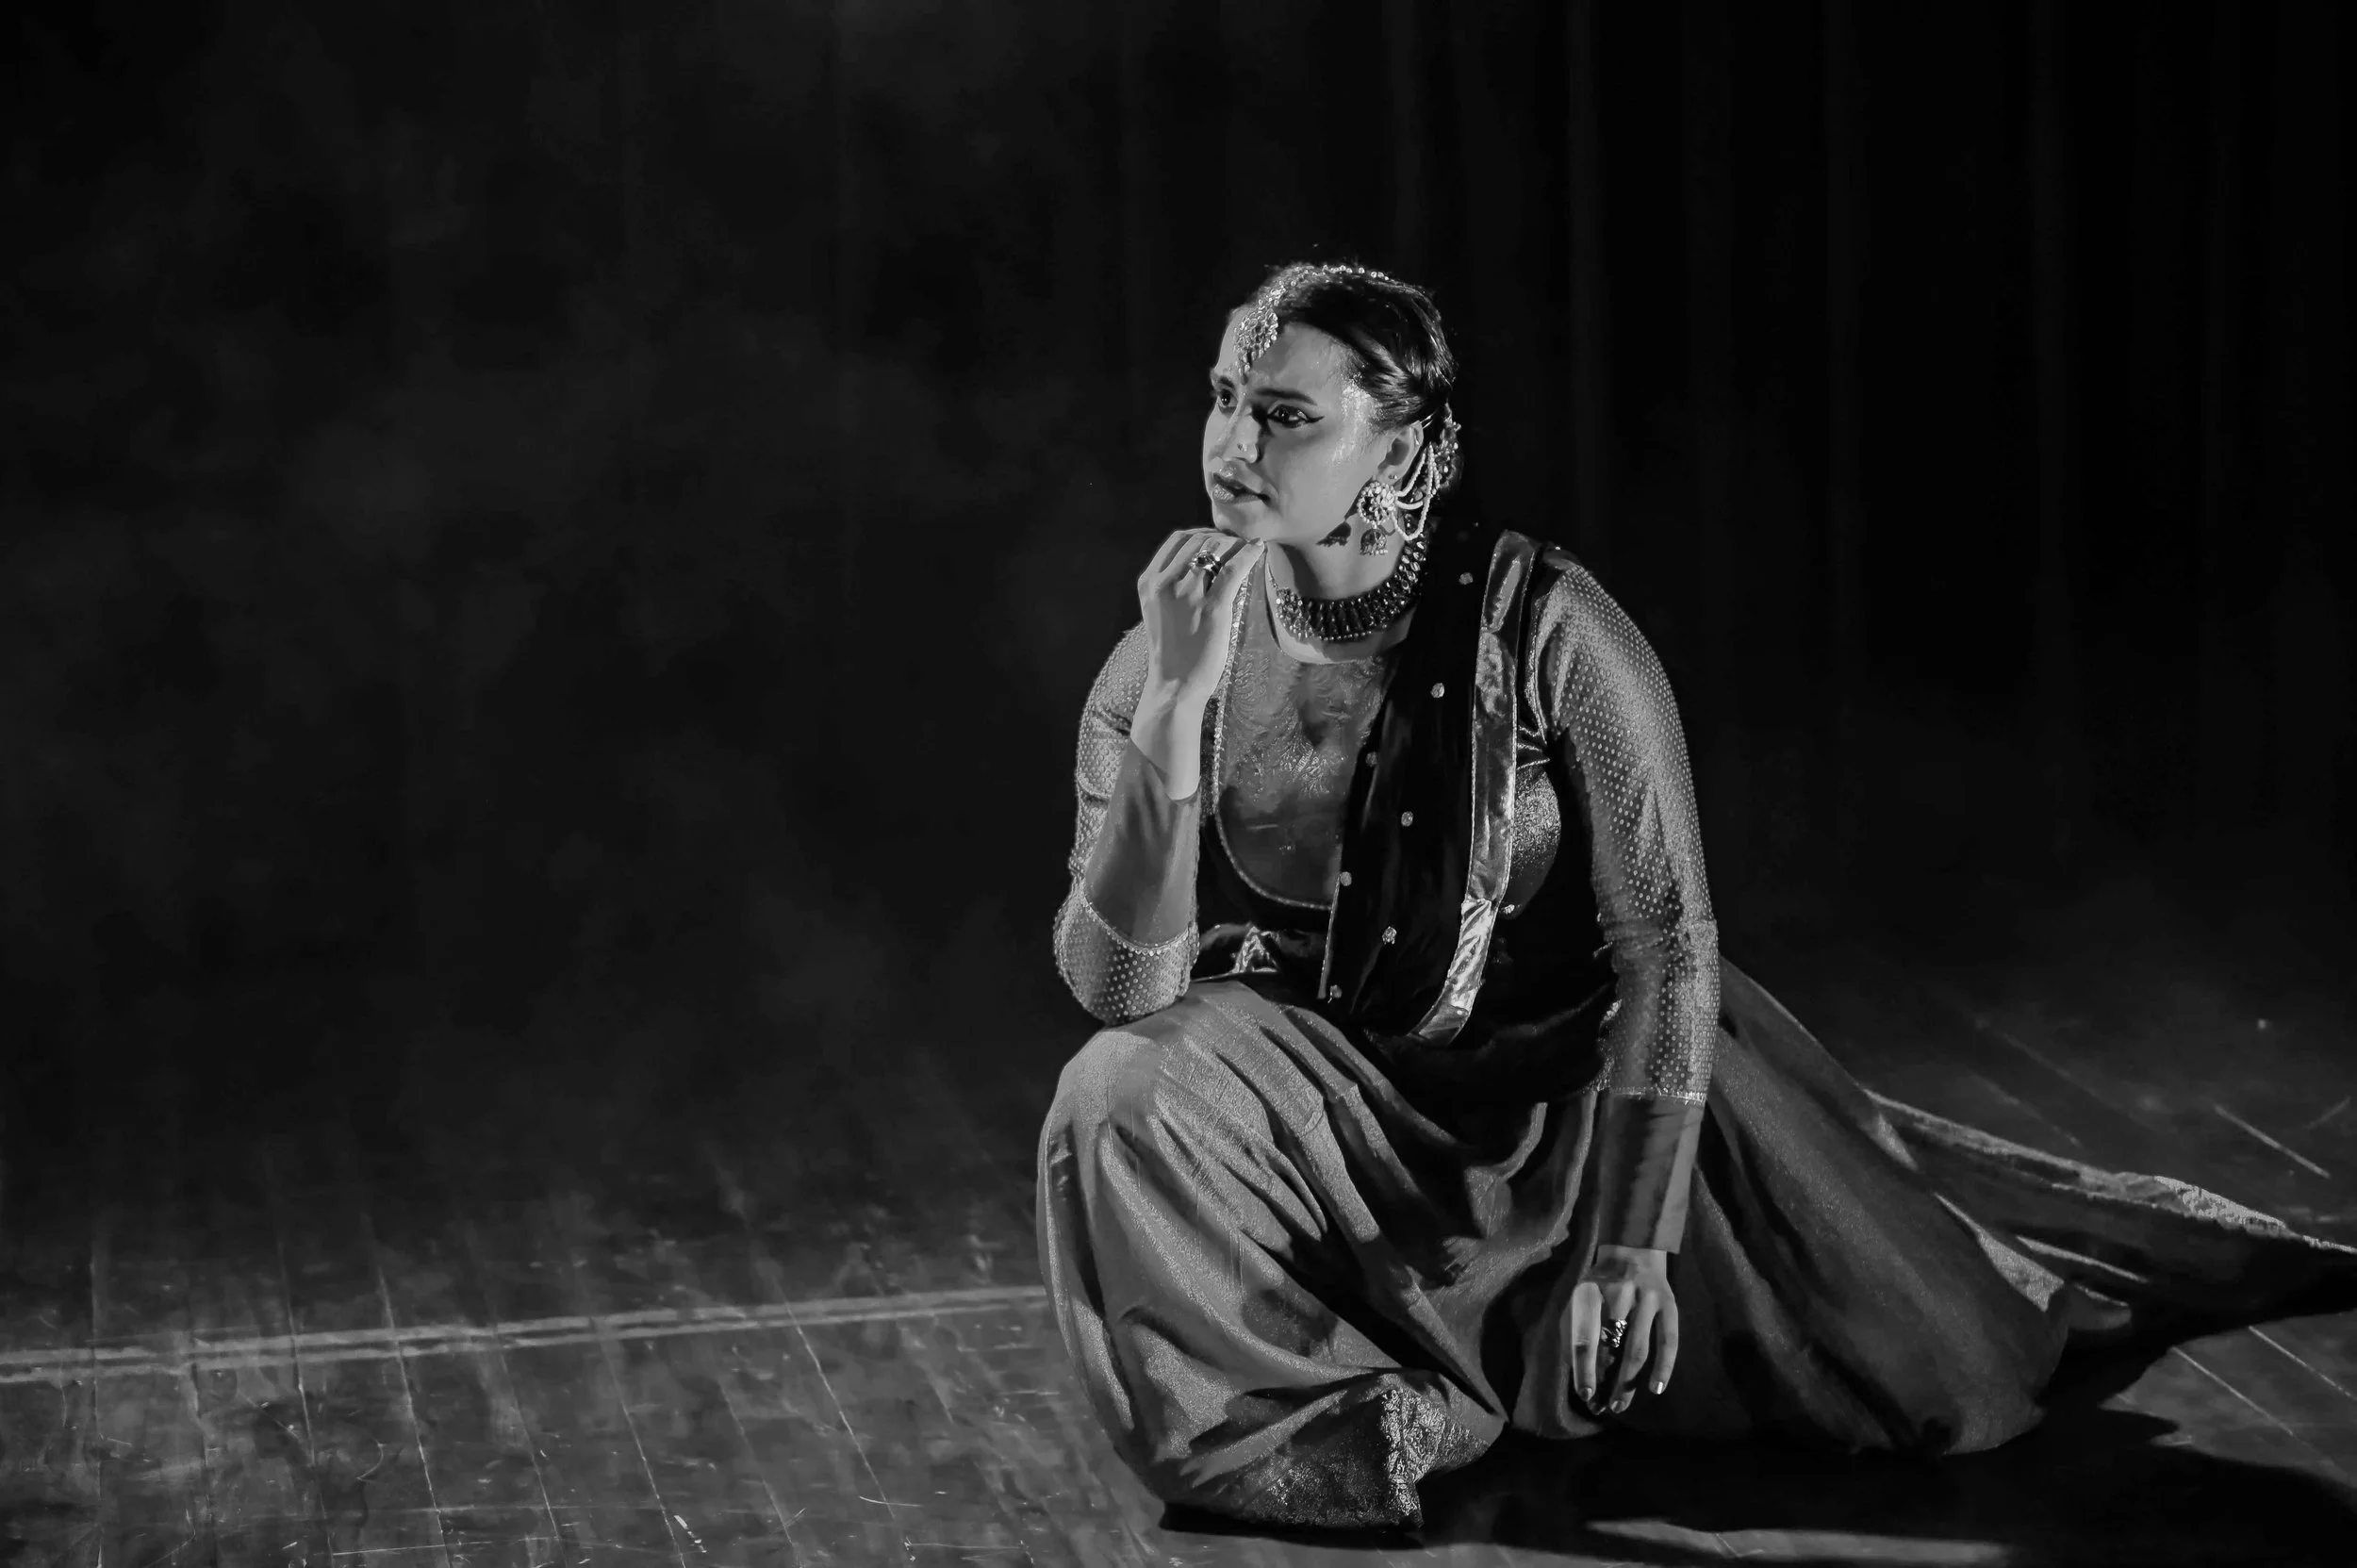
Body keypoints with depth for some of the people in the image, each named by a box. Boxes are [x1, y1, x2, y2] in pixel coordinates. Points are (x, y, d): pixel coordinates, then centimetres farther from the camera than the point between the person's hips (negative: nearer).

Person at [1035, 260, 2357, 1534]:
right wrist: (1167, 739, -29)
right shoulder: (1170, 654, -12)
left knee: (1935, 1382, -10)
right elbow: (1116, 988, -16)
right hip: (1332, 1091, 2)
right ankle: (1383, 1413, -8)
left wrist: (1629, 1244, -26)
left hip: (1575, 1064, -2)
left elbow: (1667, 943, -19)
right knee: (1119, 1107, -29)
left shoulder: (1545, 630, -21)